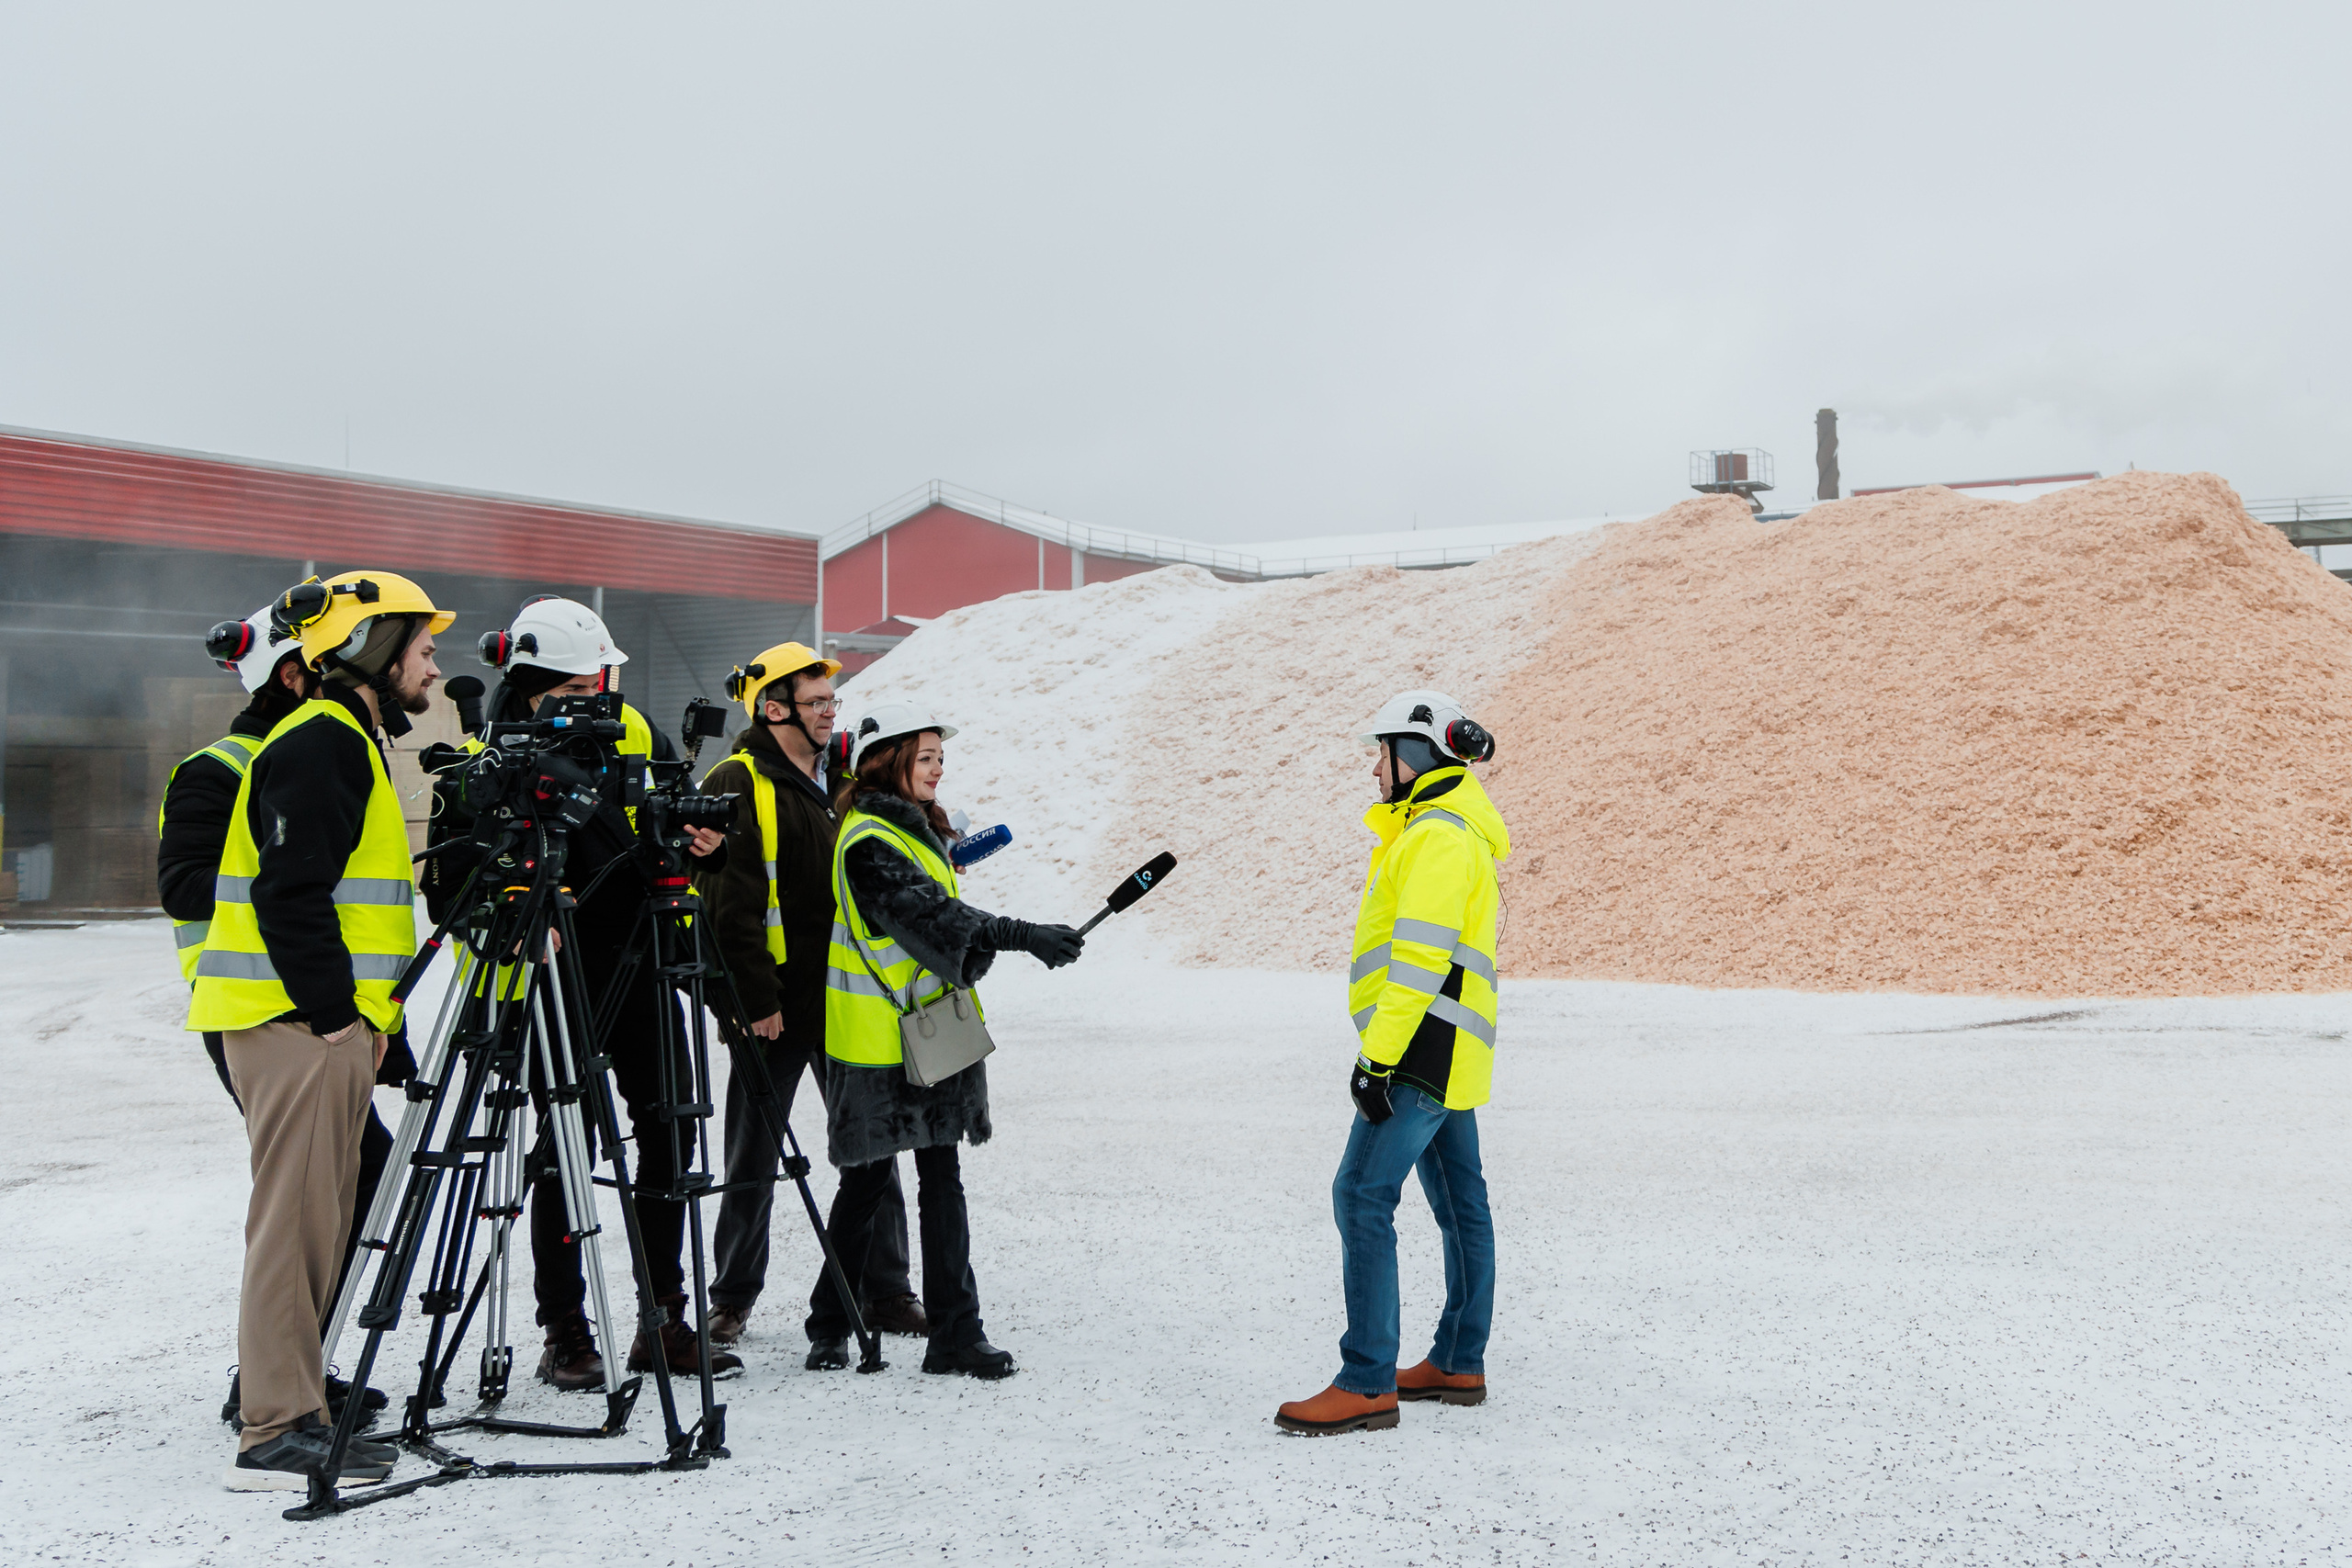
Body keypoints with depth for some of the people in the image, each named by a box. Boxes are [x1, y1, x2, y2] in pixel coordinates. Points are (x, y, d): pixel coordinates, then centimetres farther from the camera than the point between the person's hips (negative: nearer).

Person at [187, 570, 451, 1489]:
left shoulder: (346, 742, 21)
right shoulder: (319, 744, -13)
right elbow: (291, 892, -21)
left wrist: (361, 1015, 19)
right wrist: (334, 1009, -18)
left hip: (322, 1018, 10)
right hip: (298, 1021, -10)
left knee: (319, 1214, 14)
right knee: (296, 1218, -8)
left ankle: (284, 1388, 23)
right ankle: (279, 1433, -5)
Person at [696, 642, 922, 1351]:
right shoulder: (737, 787, -8)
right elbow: (730, 907, -14)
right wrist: (756, 999, -17)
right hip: (777, 1005, -6)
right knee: (755, 1158, 5)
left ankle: (886, 1291, 15)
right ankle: (733, 1298, 18)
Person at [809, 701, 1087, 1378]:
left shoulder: (919, 829, 15)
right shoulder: (867, 841, -15)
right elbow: (930, 916, -26)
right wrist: (1021, 935, -31)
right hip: (879, 1042, -8)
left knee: (940, 1181, 4)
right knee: (865, 1183, 5)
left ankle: (956, 1335, 6)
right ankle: (830, 1325, 21)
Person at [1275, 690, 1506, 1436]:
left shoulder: (1436, 836, -16)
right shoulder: (1458, 828, 18)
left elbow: (1420, 957, -24)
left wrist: (1378, 1057, -24)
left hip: (1422, 1050, -11)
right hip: (1445, 1055, 11)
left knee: (1363, 1198, -11)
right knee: (1459, 1200, 14)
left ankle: (1366, 1384, -9)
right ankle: (1458, 1363, 24)